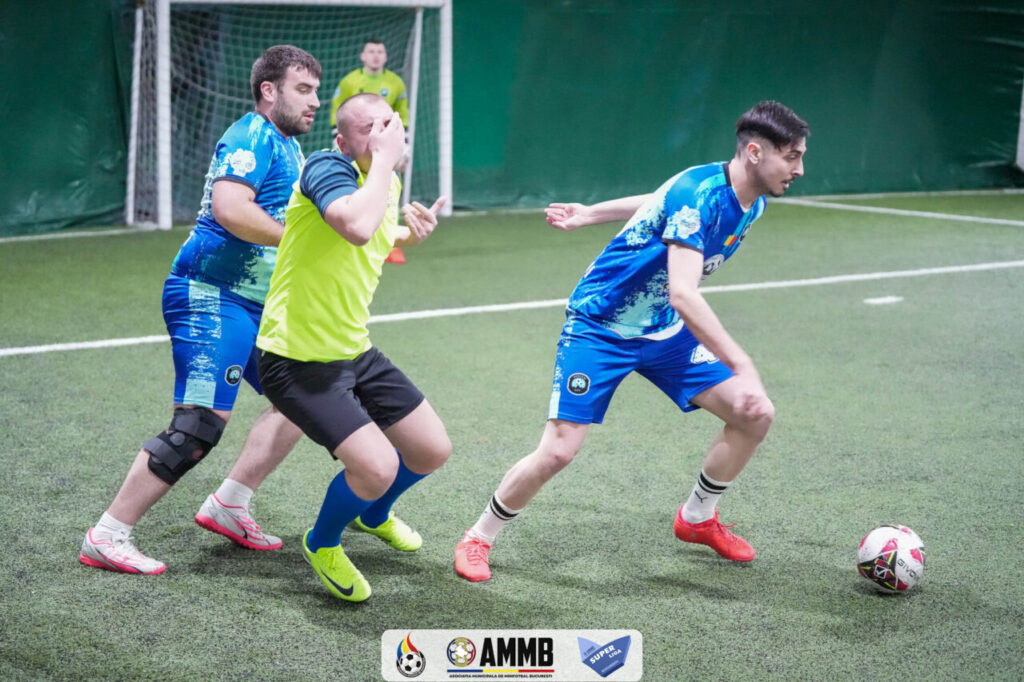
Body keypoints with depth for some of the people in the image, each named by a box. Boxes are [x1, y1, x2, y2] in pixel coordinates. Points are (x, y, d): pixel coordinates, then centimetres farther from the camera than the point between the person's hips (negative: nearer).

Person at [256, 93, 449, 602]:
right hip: (298, 360, -9)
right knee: (377, 467, -21)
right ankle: (322, 545, 12)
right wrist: (384, 158, -30)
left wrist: (410, 234, 6)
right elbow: (356, 227, -43)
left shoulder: (388, 184, 5)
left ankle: (373, 514, 46)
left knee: (432, 450, 12)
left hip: (354, 351, 9)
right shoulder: (326, 167, -21)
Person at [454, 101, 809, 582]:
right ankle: (478, 539, 10)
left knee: (755, 415, -2)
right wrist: (743, 368, -41)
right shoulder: (699, 192, -28)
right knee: (558, 451, -14)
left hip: (662, 331, 8)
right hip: (599, 327, -8)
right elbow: (682, 294, -38)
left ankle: (697, 518, 20)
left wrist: (589, 214, 21)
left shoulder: (752, 206, -1)